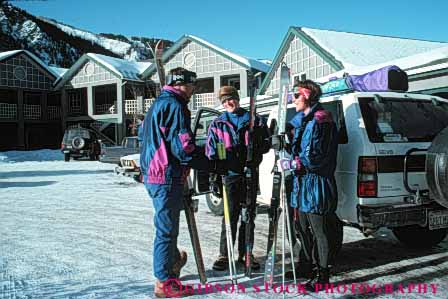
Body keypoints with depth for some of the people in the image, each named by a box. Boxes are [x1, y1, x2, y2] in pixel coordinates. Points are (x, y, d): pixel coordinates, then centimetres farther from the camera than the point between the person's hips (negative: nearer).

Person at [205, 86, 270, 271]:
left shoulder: (254, 121, 10)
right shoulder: (218, 124, 10)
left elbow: (266, 143, 11)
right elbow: (211, 151, 7)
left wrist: (255, 147, -10)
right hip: (230, 174, -1)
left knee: (249, 216, 8)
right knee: (230, 215, -5)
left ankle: (245, 254, 19)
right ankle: (224, 254, 6)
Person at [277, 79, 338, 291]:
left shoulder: (320, 121, -14)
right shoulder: (302, 121, 16)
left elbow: (314, 157, -20)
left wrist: (290, 164, -16)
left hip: (316, 183, -9)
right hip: (303, 181, 10)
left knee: (318, 231, -1)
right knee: (303, 228, 18)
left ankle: (323, 274, 10)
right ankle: (308, 263, 34)